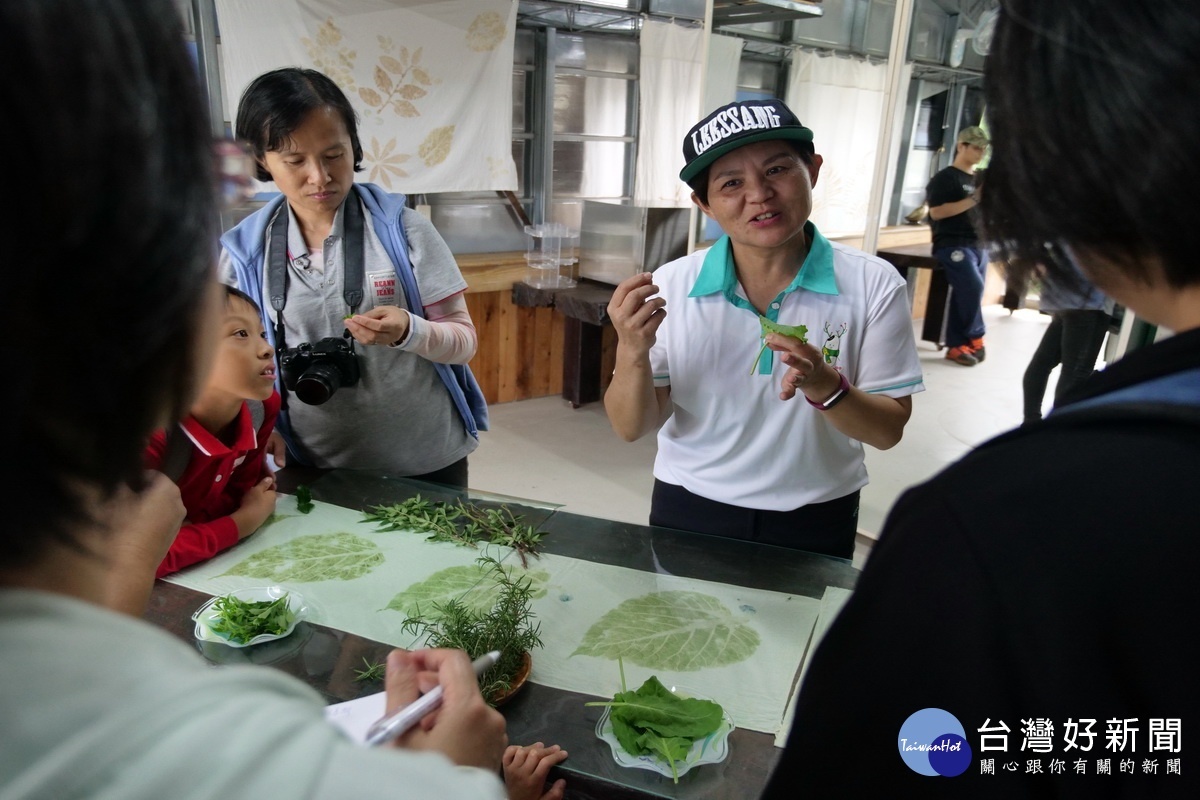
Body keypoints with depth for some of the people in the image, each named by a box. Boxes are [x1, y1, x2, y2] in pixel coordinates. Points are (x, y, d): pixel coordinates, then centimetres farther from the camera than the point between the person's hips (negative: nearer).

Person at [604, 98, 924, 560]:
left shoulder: (873, 286, -12)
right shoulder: (671, 286, -12)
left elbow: (888, 430, -9)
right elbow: (633, 428, -9)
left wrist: (825, 386, -29)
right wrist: (633, 352, -28)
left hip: (813, 525, 0)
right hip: (688, 515, 1)